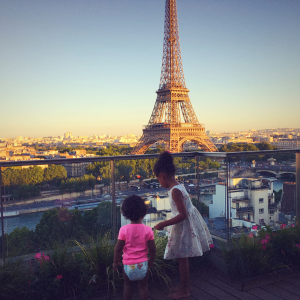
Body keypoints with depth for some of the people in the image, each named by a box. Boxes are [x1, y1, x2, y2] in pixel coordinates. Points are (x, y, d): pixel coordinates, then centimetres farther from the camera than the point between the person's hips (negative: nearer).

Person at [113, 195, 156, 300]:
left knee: (127, 285, 20)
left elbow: (118, 248, -10)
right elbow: (152, 249, -7)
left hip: (128, 265, 0)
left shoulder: (124, 229, -15)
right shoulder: (148, 230, -12)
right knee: (143, 286, 16)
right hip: (142, 264, 0)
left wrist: (115, 262, 6)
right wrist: (151, 261, 10)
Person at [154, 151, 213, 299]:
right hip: (187, 225, 9)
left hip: (183, 227, -9)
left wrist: (163, 224, -24)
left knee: (182, 258, 6)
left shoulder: (175, 191, -25)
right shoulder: (179, 186, 4)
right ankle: (186, 285, 36)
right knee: (183, 258, 21)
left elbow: (183, 215, -28)